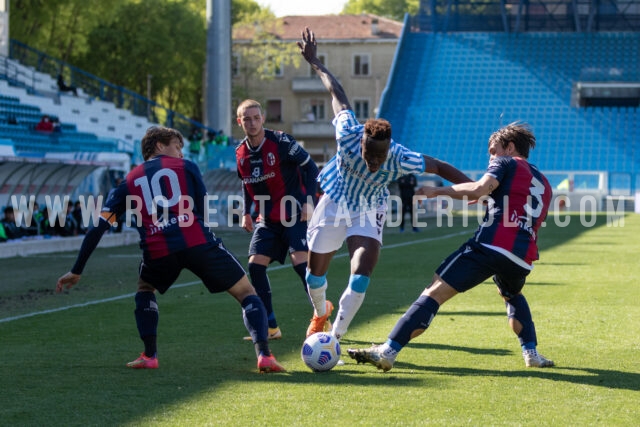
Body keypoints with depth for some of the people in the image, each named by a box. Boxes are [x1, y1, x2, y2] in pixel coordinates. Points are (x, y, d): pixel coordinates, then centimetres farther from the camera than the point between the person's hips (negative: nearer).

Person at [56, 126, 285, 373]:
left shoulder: (129, 182, 24)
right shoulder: (186, 167, 19)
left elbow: (98, 227, 19)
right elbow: (204, 211, 13)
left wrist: (77, 271, 21)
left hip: (158, 252, 2)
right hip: (198, 242, -2)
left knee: (145, 290, 35)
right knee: (246, 293, 10)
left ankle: (150, 356, 19)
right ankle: (263, 354, -11)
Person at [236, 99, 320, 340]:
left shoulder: (281, 142, -14)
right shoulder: (241, 153, 4)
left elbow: (310, 167, -9)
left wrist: (308, 201, -16)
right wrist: (246, 213, 9)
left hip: (293, 215, -6)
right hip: (267, 219, 6)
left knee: (301, 263, -18)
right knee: (255, 266, -4)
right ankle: (271, 328, 5)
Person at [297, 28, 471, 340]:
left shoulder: (400, 159, -34)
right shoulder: (348, 137, -34)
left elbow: (439, 168, -19)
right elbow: (337, 94, -17)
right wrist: (314, 62, -3)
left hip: (369, 211, -1)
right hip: (334, 203, 1)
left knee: (360, 280, -19)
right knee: (314, 276, 13)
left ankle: (336, 336, -1)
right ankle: (321, 313, 47)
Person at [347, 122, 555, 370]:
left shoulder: (506, 163, 10)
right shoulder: (543, 184, 30)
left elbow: (478, 189, -9)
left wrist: (438, 191, 1)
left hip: (490, 245, -7)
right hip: (524, 259, 7)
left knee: (434, 293, -8)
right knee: (512, 295, 39)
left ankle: (388, 351, -19)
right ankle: (531, 353, 23)